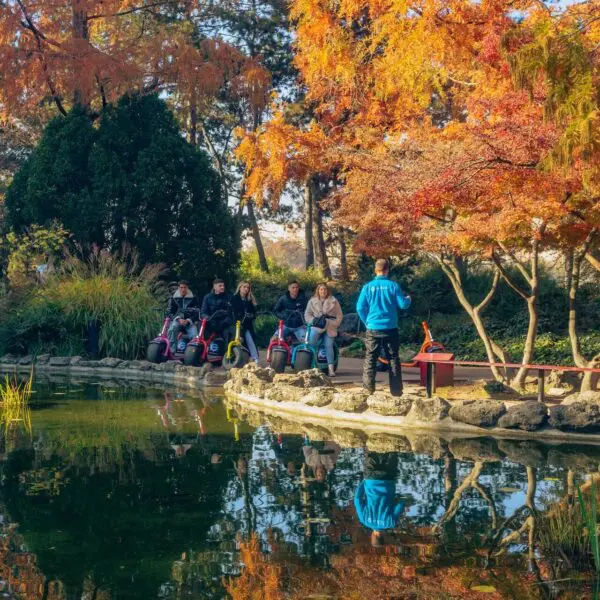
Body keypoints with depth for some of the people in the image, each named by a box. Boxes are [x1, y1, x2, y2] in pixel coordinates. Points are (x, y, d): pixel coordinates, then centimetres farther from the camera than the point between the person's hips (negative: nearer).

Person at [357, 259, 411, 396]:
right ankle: (396, 390, 10)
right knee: (393, 359, 8)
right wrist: (408, 299, 21)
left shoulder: (368, 287, -2)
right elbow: (403, 304, -2)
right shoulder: (393, 286, -4)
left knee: (370, 359, 6)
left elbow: (360, 308, -2)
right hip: (390, 328, 0)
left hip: (373, 328, 0)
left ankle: (368, 388, 1)